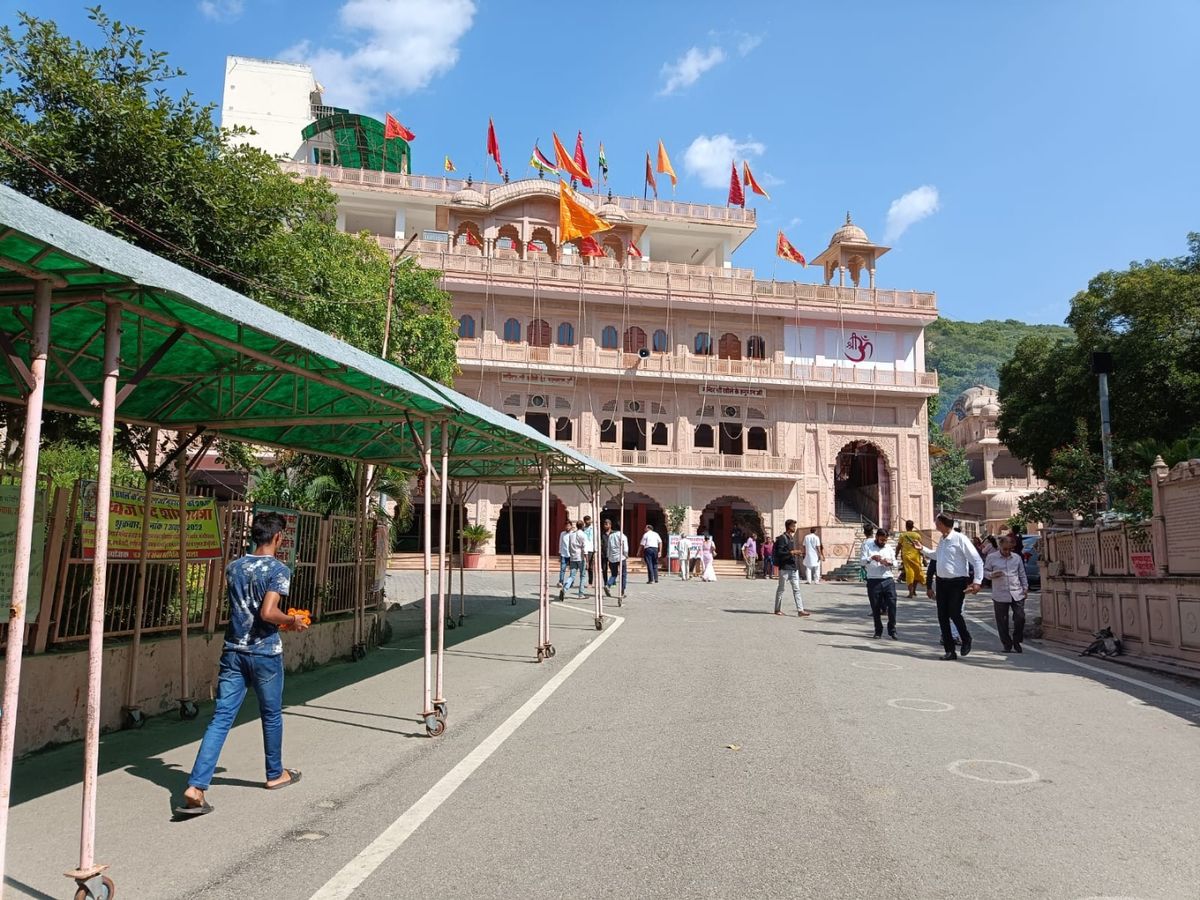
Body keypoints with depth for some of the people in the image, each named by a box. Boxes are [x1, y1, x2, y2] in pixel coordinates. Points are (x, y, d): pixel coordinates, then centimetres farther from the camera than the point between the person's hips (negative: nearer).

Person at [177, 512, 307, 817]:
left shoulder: (233, 567, 7)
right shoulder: (278, 570, -13)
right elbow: (268, 613, -24)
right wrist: (292, 622, -5)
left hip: (233, 651, 5)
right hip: (264, 653, -5)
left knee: (221, 718, 3)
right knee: (271, 715, 14)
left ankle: (196, 787, -8)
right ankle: (275, 774, 32)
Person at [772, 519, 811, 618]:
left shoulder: (792, 537, 15)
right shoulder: (782, 538, -12)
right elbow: (779, 552, -18)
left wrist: (796, 553, 5)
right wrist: (791, 552, -22)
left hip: (793, 567, 8)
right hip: (785, 567, -8)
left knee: (796, 589, 3)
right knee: (781, 589, 3)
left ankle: (800, 610, 1)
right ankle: (778, 609, 13)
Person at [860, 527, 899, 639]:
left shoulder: (889, 548, 15)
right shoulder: (867, 546, 4)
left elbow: (895, 562, 16)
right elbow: (863, 561, -5)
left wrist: (890, 563, -8)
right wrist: (872, 558, -25)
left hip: (888, 580, 2)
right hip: (873, 581, -2)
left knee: (892, 604, -6)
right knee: (875, 607, 3)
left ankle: (892, 630, 4)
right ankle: (878, 631, 16)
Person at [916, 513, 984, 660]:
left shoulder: (960, 539, -13)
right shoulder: (942, 540, 11)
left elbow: (977, 560, -14)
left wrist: (977, 582, -21)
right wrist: (923, 549, 27)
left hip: (957, 582, -8)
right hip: (942, 582, 8)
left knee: (954, 613, -11)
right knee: (942, 616, 5)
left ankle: (966, 640, 19)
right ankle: (949, 650, 13)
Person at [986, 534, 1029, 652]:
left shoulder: (1017, 557, 10)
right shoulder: (991, 557, 1)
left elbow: (1022, 574, 16)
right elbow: (985, 571, 5)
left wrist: (1025, 587, 9)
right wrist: (992, 575, -15)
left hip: (1017, 594, 2)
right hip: (1000, 595, -2)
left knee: (1020, 618, -3)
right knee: (1002, 622, 1)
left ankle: (1017, 642, 18)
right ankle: (1007, 645, 14)